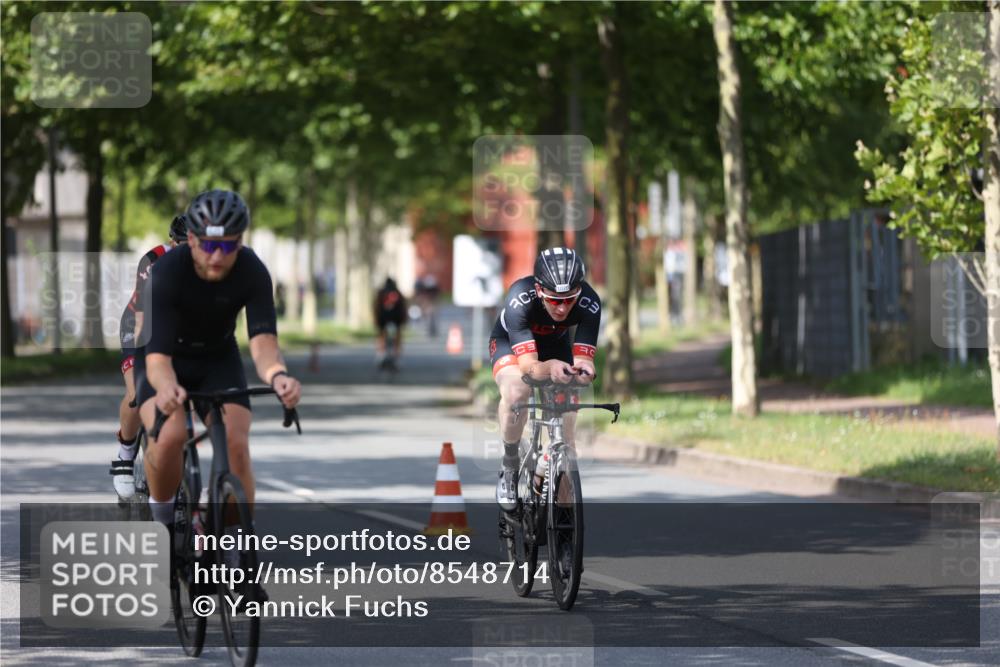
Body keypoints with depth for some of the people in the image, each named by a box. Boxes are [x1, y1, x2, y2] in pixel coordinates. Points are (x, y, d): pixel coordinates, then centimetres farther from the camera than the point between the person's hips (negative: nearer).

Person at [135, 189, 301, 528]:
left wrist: (277, 375, -59)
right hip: (165, 360, -2)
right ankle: (161, 518, -5)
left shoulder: (253, 272, -25)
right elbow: (157, 356, -40)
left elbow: (262, 342, -34)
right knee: (170, 436, -30)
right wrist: (166, 387, -64)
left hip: (218, 359, 2)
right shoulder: (166, 272, -32)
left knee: (236, 444, -19)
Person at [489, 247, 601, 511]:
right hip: (510, 342, -3)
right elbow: (529, 366, -45)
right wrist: (550, 368, -67)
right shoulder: (519, 299, -41)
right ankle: (510, 467, -11)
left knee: (566, 420, -11)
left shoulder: (589, 303, -34)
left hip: (556, 344, 3)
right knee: (516, 391, -34)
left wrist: (584, 368, -59)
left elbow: (582, 358, -34)